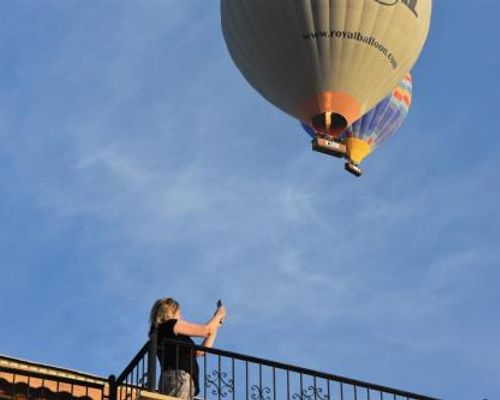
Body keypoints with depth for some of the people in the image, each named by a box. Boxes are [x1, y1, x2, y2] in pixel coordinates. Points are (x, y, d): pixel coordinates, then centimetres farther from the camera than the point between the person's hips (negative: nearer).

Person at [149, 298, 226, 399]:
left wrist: (215, 326, 34)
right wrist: (219, 314, 22)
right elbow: (206, 330, 4)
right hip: (178, 377, -9)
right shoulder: (170, 325, 3)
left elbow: (200, 351, 29)